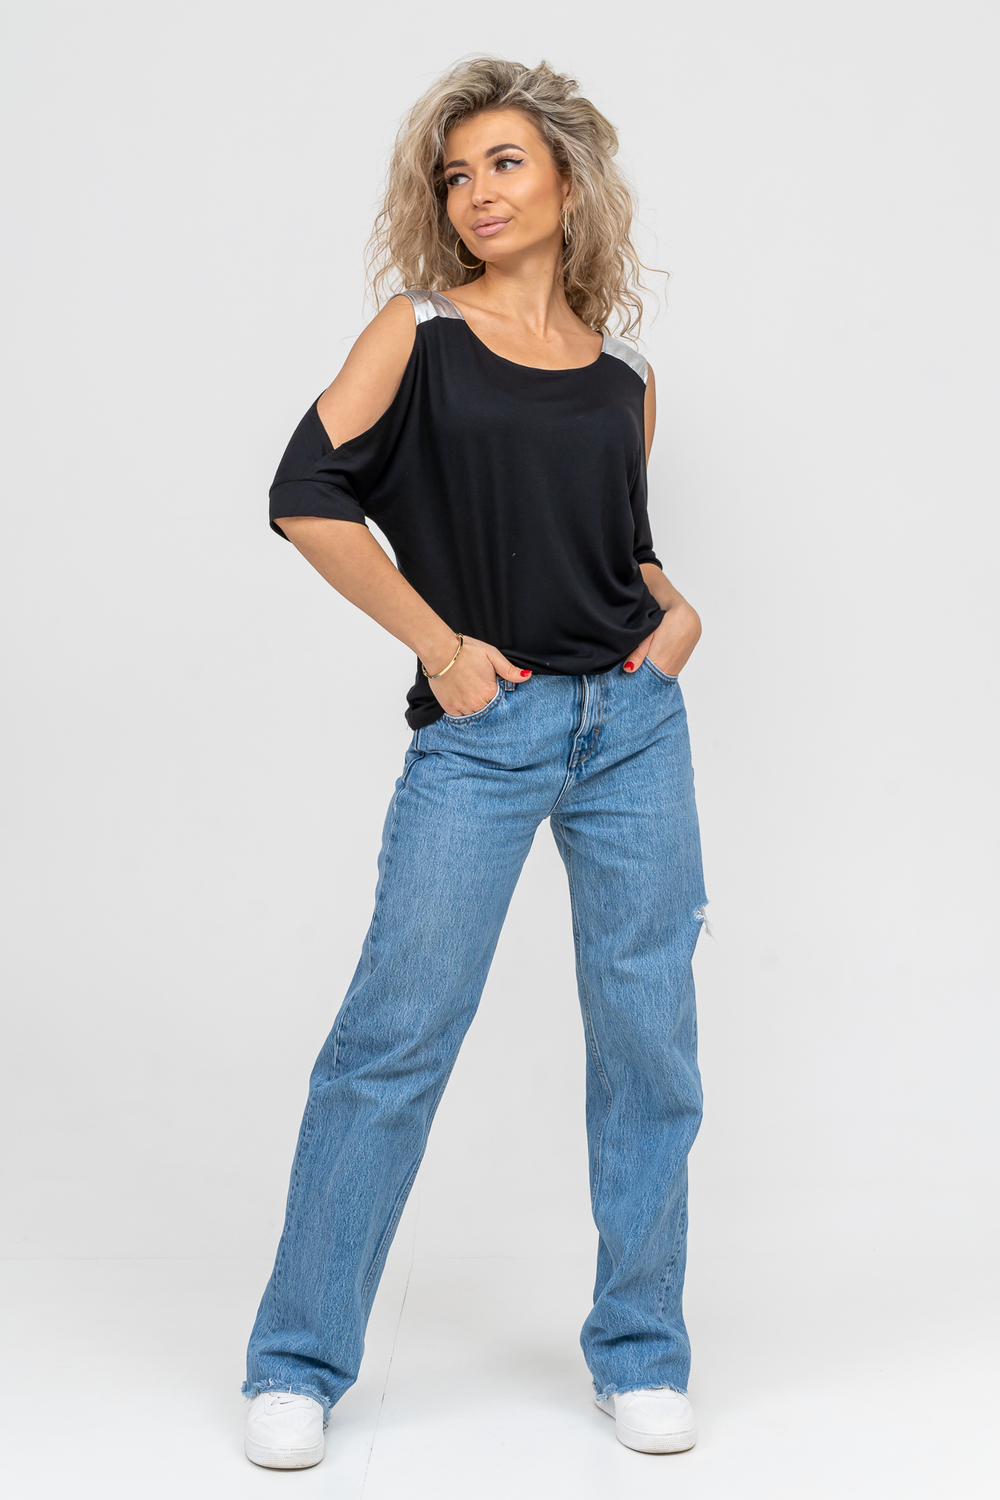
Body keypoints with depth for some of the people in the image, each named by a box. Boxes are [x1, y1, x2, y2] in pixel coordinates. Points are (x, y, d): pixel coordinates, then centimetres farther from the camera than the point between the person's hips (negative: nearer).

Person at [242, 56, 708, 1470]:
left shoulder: (623, 379, 13)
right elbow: (307, 495, -5)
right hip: (482, 731, -3)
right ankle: (300, 1362, 12)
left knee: (648, 1034, 6)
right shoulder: (418, 333, 4)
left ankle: (640, 1351, 23)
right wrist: (440, 644, -8)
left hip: (636, 724, 4)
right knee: (395, 1033, -3)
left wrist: (680, 609, 3)